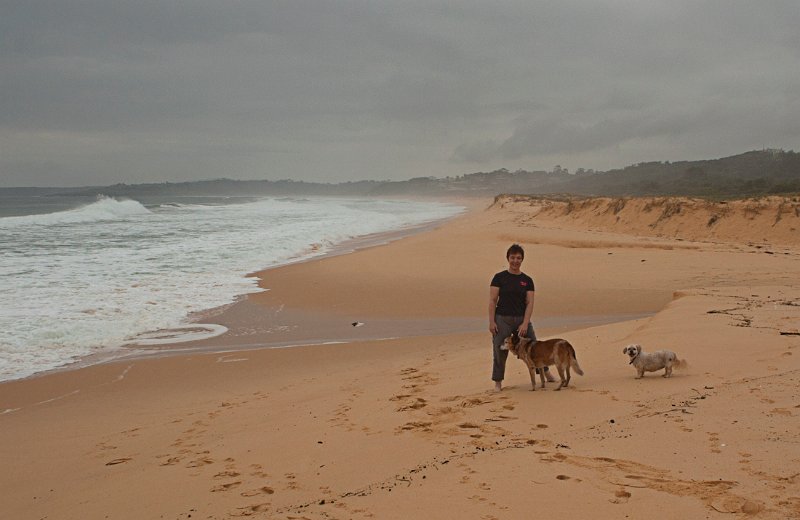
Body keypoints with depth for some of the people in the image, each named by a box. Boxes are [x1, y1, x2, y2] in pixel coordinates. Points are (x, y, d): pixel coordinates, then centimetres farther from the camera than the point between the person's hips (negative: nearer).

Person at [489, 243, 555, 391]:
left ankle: (547, 375, 21)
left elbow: (530, 303, 0)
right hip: (502, 319, -2)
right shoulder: (499, 278, -2)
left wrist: (525, 324, -10)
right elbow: (492, 300, -4)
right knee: (500, 351, -1)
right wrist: (491, 322, -11)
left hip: (522, 319, 2)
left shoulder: (527, 280, 4)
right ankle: (498, 382, 11)